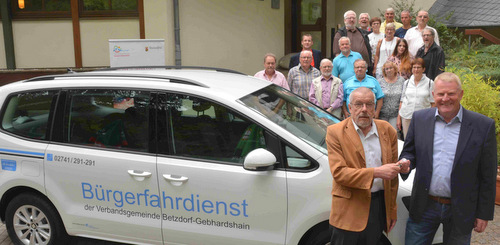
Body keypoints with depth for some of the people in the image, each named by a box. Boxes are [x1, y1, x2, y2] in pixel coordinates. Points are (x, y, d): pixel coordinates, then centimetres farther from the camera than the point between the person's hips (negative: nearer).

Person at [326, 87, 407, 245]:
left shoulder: (388, 131, 5)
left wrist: (393, 210, 13)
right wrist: (376, 172, -22)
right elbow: (338, 173, -15)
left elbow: (393, 176, 11)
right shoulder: (335, 132, -6)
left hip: (380, 206, 3)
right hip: (349, 209, -3)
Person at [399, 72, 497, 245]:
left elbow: (487, 176, -4)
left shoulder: (483, 125, -8)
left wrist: (484, 214, -2)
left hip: (460, 210, -1)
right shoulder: (420, 118, -1)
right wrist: (406, 163, -16)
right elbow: (409, 152, 8)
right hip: (424, 206, 2)